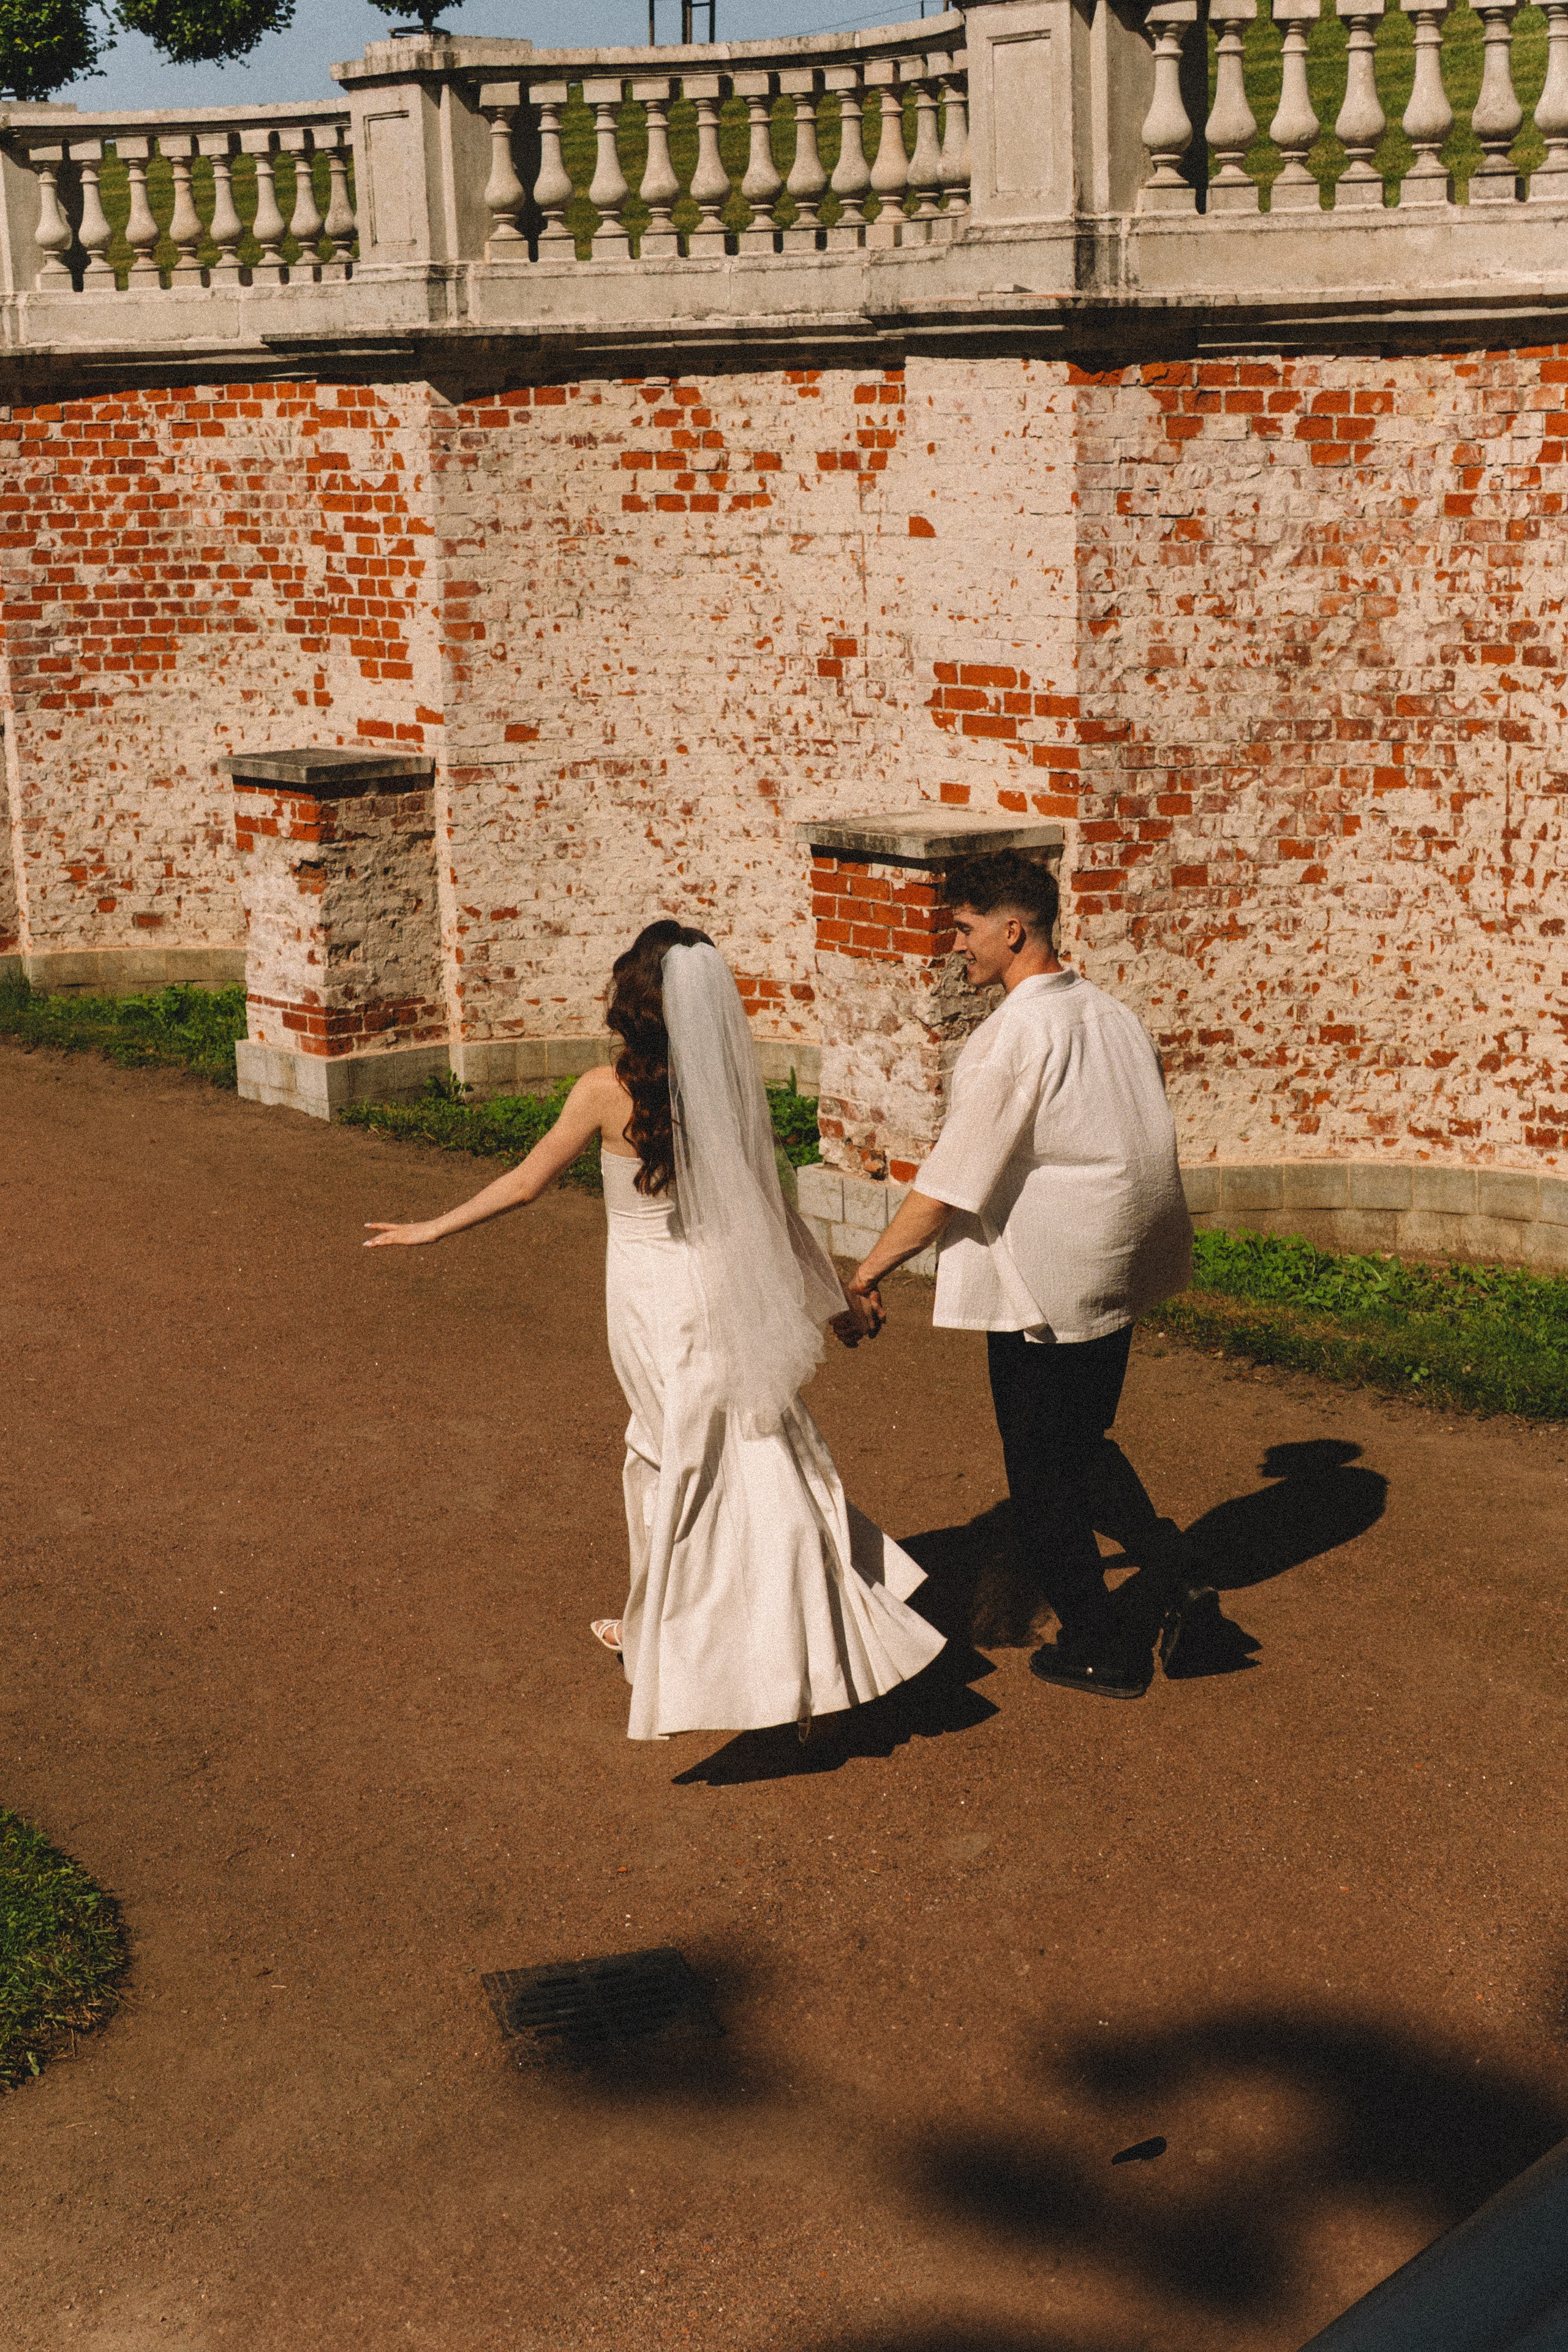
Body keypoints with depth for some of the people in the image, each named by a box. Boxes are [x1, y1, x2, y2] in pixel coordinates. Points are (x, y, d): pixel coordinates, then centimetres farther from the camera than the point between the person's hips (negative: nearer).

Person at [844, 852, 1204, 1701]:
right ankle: (1166, 1564, 10)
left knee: (1042, 1478, 9)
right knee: (1082, 1442, 25)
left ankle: (1100, 1647, 20)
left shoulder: (1013, 1037, -20)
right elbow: (1151, 1154, 13)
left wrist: (872, 1267, -7)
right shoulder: (1114, 1016, 5)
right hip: (1117, 1278, 8)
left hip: (1044, 1290, -8)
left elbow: (950, 1185, -18)